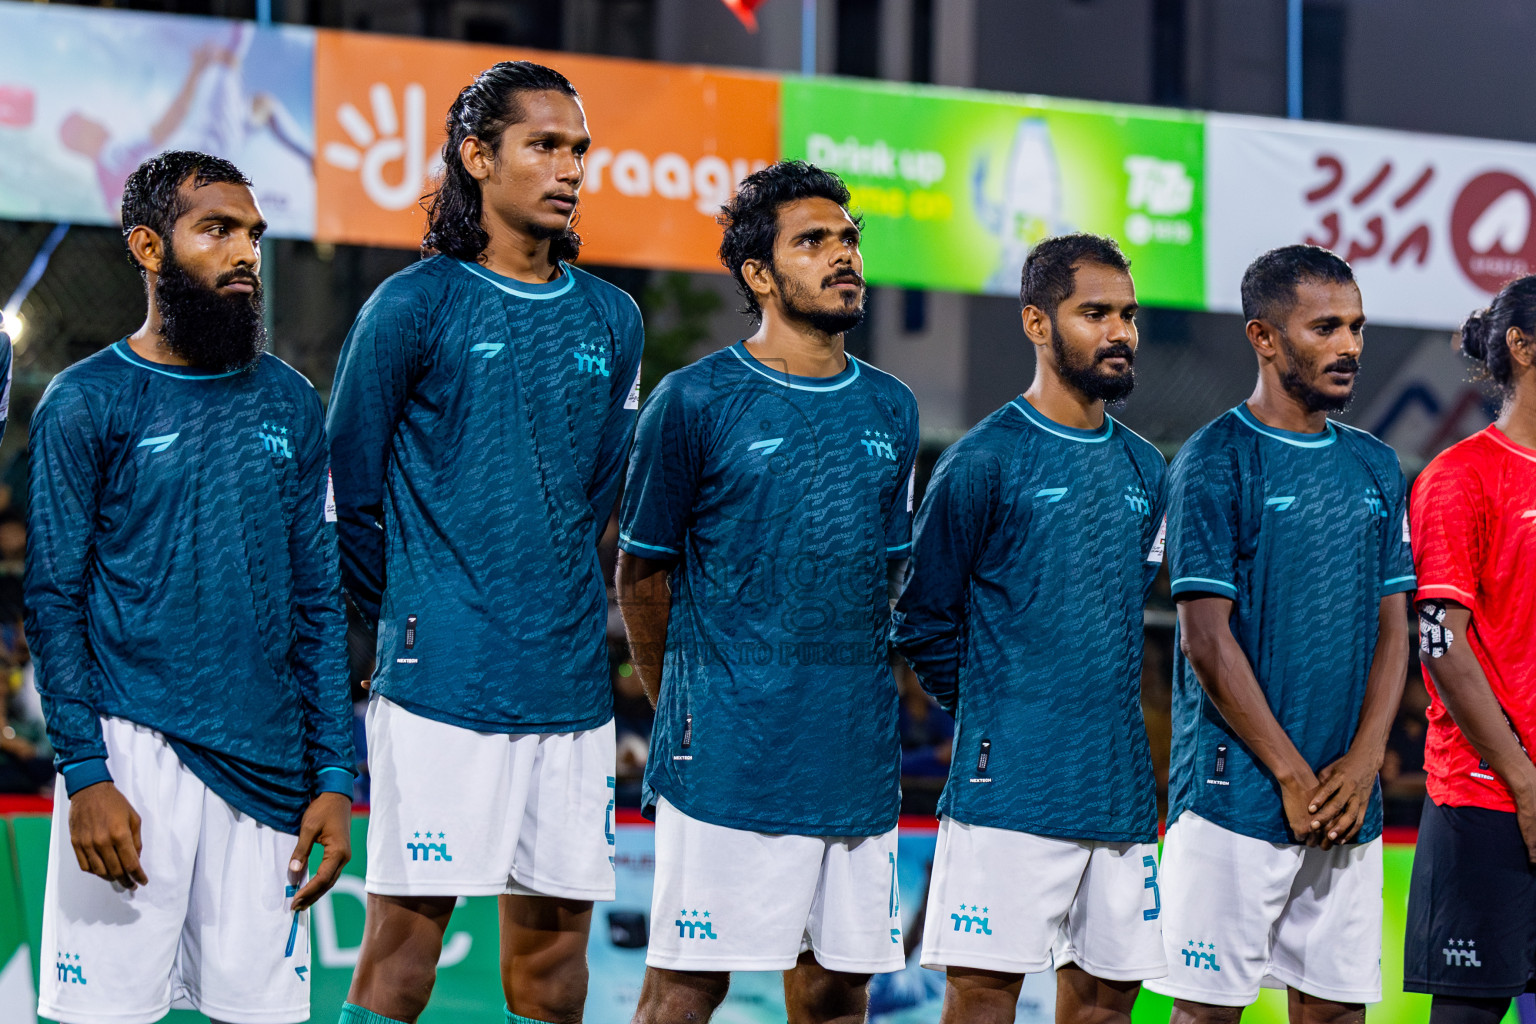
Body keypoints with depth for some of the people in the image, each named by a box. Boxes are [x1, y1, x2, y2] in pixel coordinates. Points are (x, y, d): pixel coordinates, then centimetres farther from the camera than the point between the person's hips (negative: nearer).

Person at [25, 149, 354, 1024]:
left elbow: (318, 605, 14)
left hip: (266, 764, 4)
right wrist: (86, 775, -11)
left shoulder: (290, 404, 13)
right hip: (134, 752, -4)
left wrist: (334, 777, 7)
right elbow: (54, 604, -2)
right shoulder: (87, 403, 0)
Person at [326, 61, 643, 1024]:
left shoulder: (611, 321, 12)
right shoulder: (412, 308, -3)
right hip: (442, 679, -5)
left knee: (555, 930, 7)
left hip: (570, 680, 5)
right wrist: (411, 614, 7)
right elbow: (349, 494, 3)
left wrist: (558, 604, 14)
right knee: (407, 927, -5)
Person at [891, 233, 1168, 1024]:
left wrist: (1099, 710, 15)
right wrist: (988, 713, -1)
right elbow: (923, 620, -1)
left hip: (1120, 785, 6)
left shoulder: (1145, 469, 14)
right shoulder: (983, 461, -5)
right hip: (1009, 784, -6)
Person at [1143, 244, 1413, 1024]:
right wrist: (1292, 775, -12)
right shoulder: (1215, 462, -6)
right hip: (1237, 791, -6)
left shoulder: (1376, 469, 13)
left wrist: (1363, 762, -4)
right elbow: (1206, 639, -10)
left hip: (1350, 805, 6)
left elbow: (1392, 628, 11)